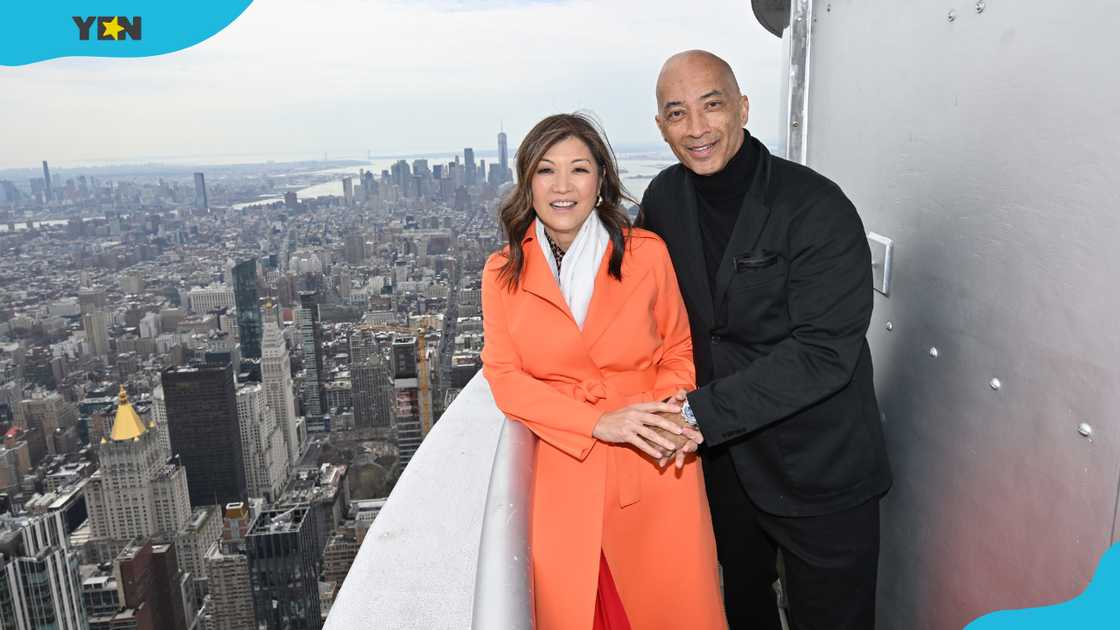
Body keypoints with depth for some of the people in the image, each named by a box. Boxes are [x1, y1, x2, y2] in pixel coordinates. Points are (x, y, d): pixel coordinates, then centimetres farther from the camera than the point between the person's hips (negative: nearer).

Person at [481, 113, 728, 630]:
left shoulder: (647, 253, -2)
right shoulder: (503, 273, 0)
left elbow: (678, 348, 9)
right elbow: (505, 376, -3)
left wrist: (673, 405, -13)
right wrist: (599, 422, -16)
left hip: (657, 470, 0)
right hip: (565, 474, 0)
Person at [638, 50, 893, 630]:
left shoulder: (818, 209, -22)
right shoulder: (664, 198, -3)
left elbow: (824, 353, -27)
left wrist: (702, 412, -29)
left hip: (820, 472, -5)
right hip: (721, 455, 5)